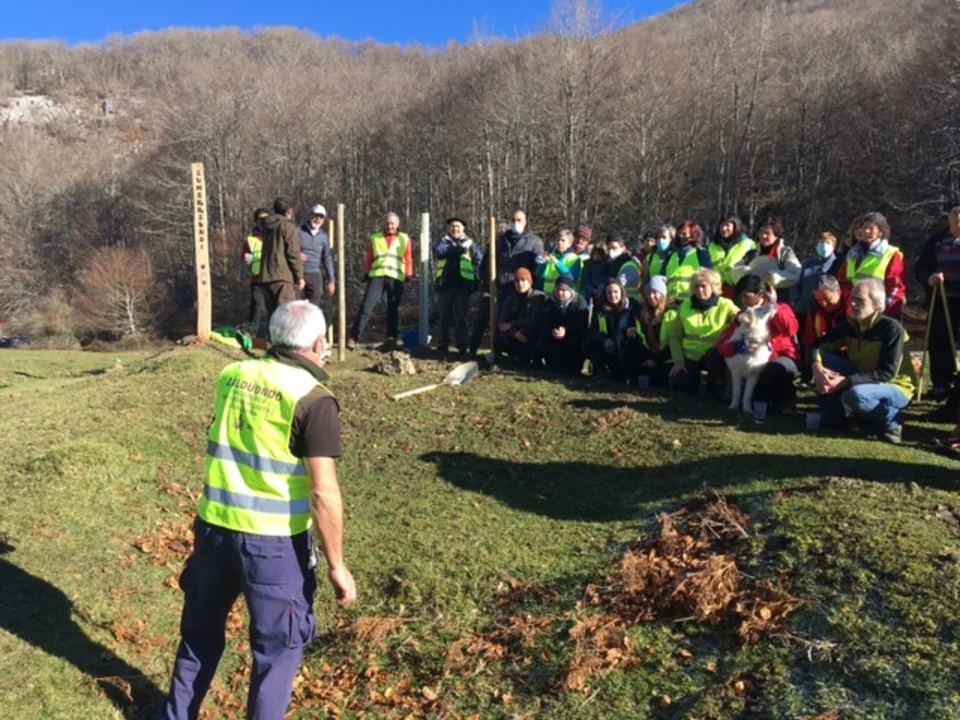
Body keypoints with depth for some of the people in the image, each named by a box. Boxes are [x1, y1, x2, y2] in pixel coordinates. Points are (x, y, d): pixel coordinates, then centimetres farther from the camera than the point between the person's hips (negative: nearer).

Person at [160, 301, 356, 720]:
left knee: (201, 630, 27)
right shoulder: (313, 399, -16)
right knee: (279, 645, 15)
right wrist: (336, 565, -10)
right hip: (275, 541, -6)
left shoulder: (232, 375, 2)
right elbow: (323, 494, -18)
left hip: (214, 526, 6)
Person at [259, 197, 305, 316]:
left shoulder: (267, 227, 17)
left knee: (272, 313, 12)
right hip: (283, 275, -7)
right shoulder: (288, 227, -5)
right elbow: (293, 254, -12)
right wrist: (300, 276, -8)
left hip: (266, 276, 7)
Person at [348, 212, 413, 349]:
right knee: (367, 306, -9)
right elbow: (369, 258, 14)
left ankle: (391, 338, 15)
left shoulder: (404, 239, 10)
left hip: (396, 278, 0)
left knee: (393, 309, 6)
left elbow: (408, 260, 10)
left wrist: (408, 277, 5)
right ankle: (354, 337, -9)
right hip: (377, 276, 0)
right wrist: (366, 274, 10)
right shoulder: (375, 238, 12)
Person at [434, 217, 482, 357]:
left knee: (461, 315, 0)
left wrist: (478, 279, -9)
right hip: (445, 284, 2)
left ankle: (462, 344, 4)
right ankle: (443, 343, 16)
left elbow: (480, 260, 3)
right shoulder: (443, 242, 10)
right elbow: (441, 251, -14)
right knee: (445, 315, 9)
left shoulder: (470, 243, 8)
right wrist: (461, 248, -19)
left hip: (463, 284, -1)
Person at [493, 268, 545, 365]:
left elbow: (535, 321, -15)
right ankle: (523, 355, 2)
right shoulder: (510, 298, 9)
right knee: (498, 339, -25)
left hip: (534, 338, -3)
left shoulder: (539, 297, -5)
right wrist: (515, 333, -21)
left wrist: (512, 325, -16)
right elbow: (502, 322, -1)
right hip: (515, 337, 3)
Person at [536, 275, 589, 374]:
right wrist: (551, 332, -34)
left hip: (574, 338, -3)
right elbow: (543, 326, -10)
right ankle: (556, 366, -5)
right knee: (541, 344, -25)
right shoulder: (550, 302, -2)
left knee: (577, 346, -35)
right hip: (554, 338, 3)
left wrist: (566, 331, -39)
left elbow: (582, 326, -21)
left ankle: (573, 368, -9)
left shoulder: (579, 302, -11)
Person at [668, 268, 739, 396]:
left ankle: (714, 385, -4)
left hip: (714, 356, -2)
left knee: (715, 355, -37)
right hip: (690, 356, 2)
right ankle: (694, 378, 20)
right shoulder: (685, 306, 2)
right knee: (677, 384, -18)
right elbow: (675, 336, 5)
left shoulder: (725, 305, -6)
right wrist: (678, 361, -4)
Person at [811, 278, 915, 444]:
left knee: (855, 395, -38)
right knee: (824, 360, -13)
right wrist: (817, 367, -30)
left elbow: (887, 374, -28)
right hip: (861, 381, 6)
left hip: (895, 388, -6)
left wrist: (846, 381, -34)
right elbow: (819, 345, -7)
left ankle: (891, 419, -8)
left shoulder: (892, 329, -22)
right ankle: (833, 415, -2)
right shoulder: (849, 324, -5)